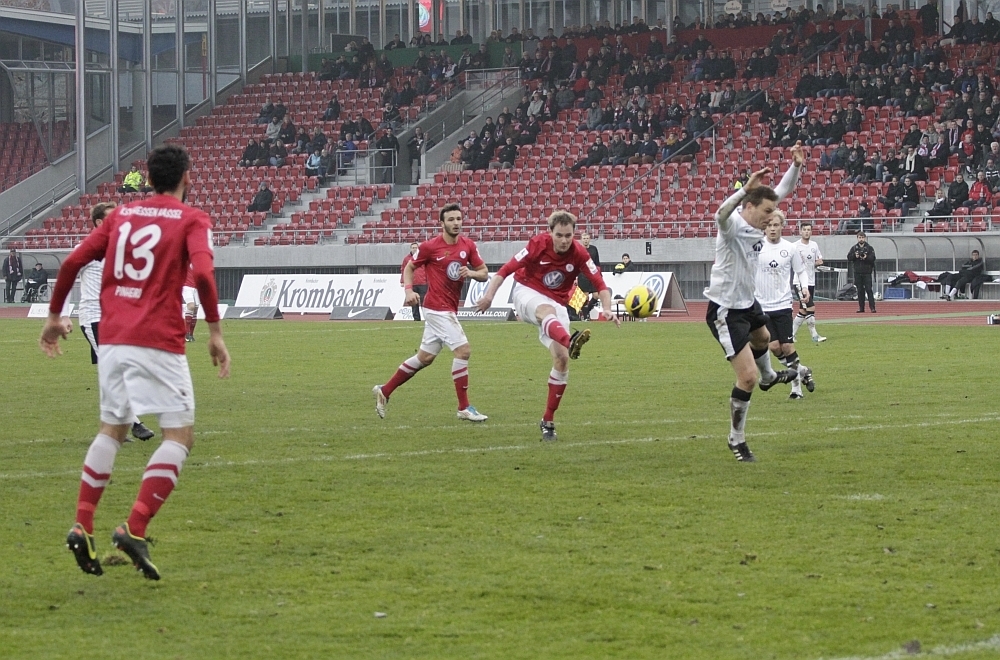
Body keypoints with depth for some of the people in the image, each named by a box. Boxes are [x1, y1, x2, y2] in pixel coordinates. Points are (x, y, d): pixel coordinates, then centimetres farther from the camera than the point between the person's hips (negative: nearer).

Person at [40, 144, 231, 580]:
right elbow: (202, 272, -17)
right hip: (160, 343, -5)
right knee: (180, 435, 2)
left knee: (112, 429, 20)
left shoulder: (121, 214, 14)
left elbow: (72, 262, 10)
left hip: (112, 337, 6)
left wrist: (54, 316, 20)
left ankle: (82, 526, 9)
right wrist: (215, 331, -13)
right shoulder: (192, 220, 0)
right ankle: (134, 529, -14)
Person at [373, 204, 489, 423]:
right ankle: (464, 408, -7)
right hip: (438, 308, -7)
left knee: (425, 357, 14)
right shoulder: (429, 247, -9)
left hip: (449, 309, 7)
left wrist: (471, 273, -12)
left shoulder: (468, 245, 5)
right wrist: (409, 290, -12)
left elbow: (484, 273, 10)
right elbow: (410, 267, 4)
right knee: (463, 350, -14)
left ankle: (384, 391, 27)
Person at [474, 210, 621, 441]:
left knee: (562, 359, -11)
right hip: (527, 292, -3)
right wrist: (489, 294, -23)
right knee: (547, 311, -41)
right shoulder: (538, 245, -15)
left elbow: (600, 284, -8)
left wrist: (607, 310, -24)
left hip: (557, 302, 3)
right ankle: (569, 342, -77)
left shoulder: (579, 254, -10)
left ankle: (548, 421, 2)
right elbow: (507, 269, -13)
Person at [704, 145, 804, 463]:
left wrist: (796, 166, -10)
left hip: (747, 303, 9)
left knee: (762, 338, 39)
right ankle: (736, 439, 4)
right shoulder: (733, 225, -27)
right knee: (747, 376, -13)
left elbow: (782, 192, 7)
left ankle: (768, 377, 73)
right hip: (725, 311, -9)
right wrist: (746, 188, -65)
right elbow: (721, 214, -52)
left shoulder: (757, 224, -4)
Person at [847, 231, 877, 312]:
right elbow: (849, 257, 4)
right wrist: (855, 256, -13)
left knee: (869, 290, -8)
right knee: (860, 290, 6)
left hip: (867, 272, -3)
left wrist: (866, 257, -22)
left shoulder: (869, 248, 3)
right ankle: (861, 307, 11)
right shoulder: (854, 248, 10)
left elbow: (873, 258, -5)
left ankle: (872, 307, -9)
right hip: (857, 272, 3)